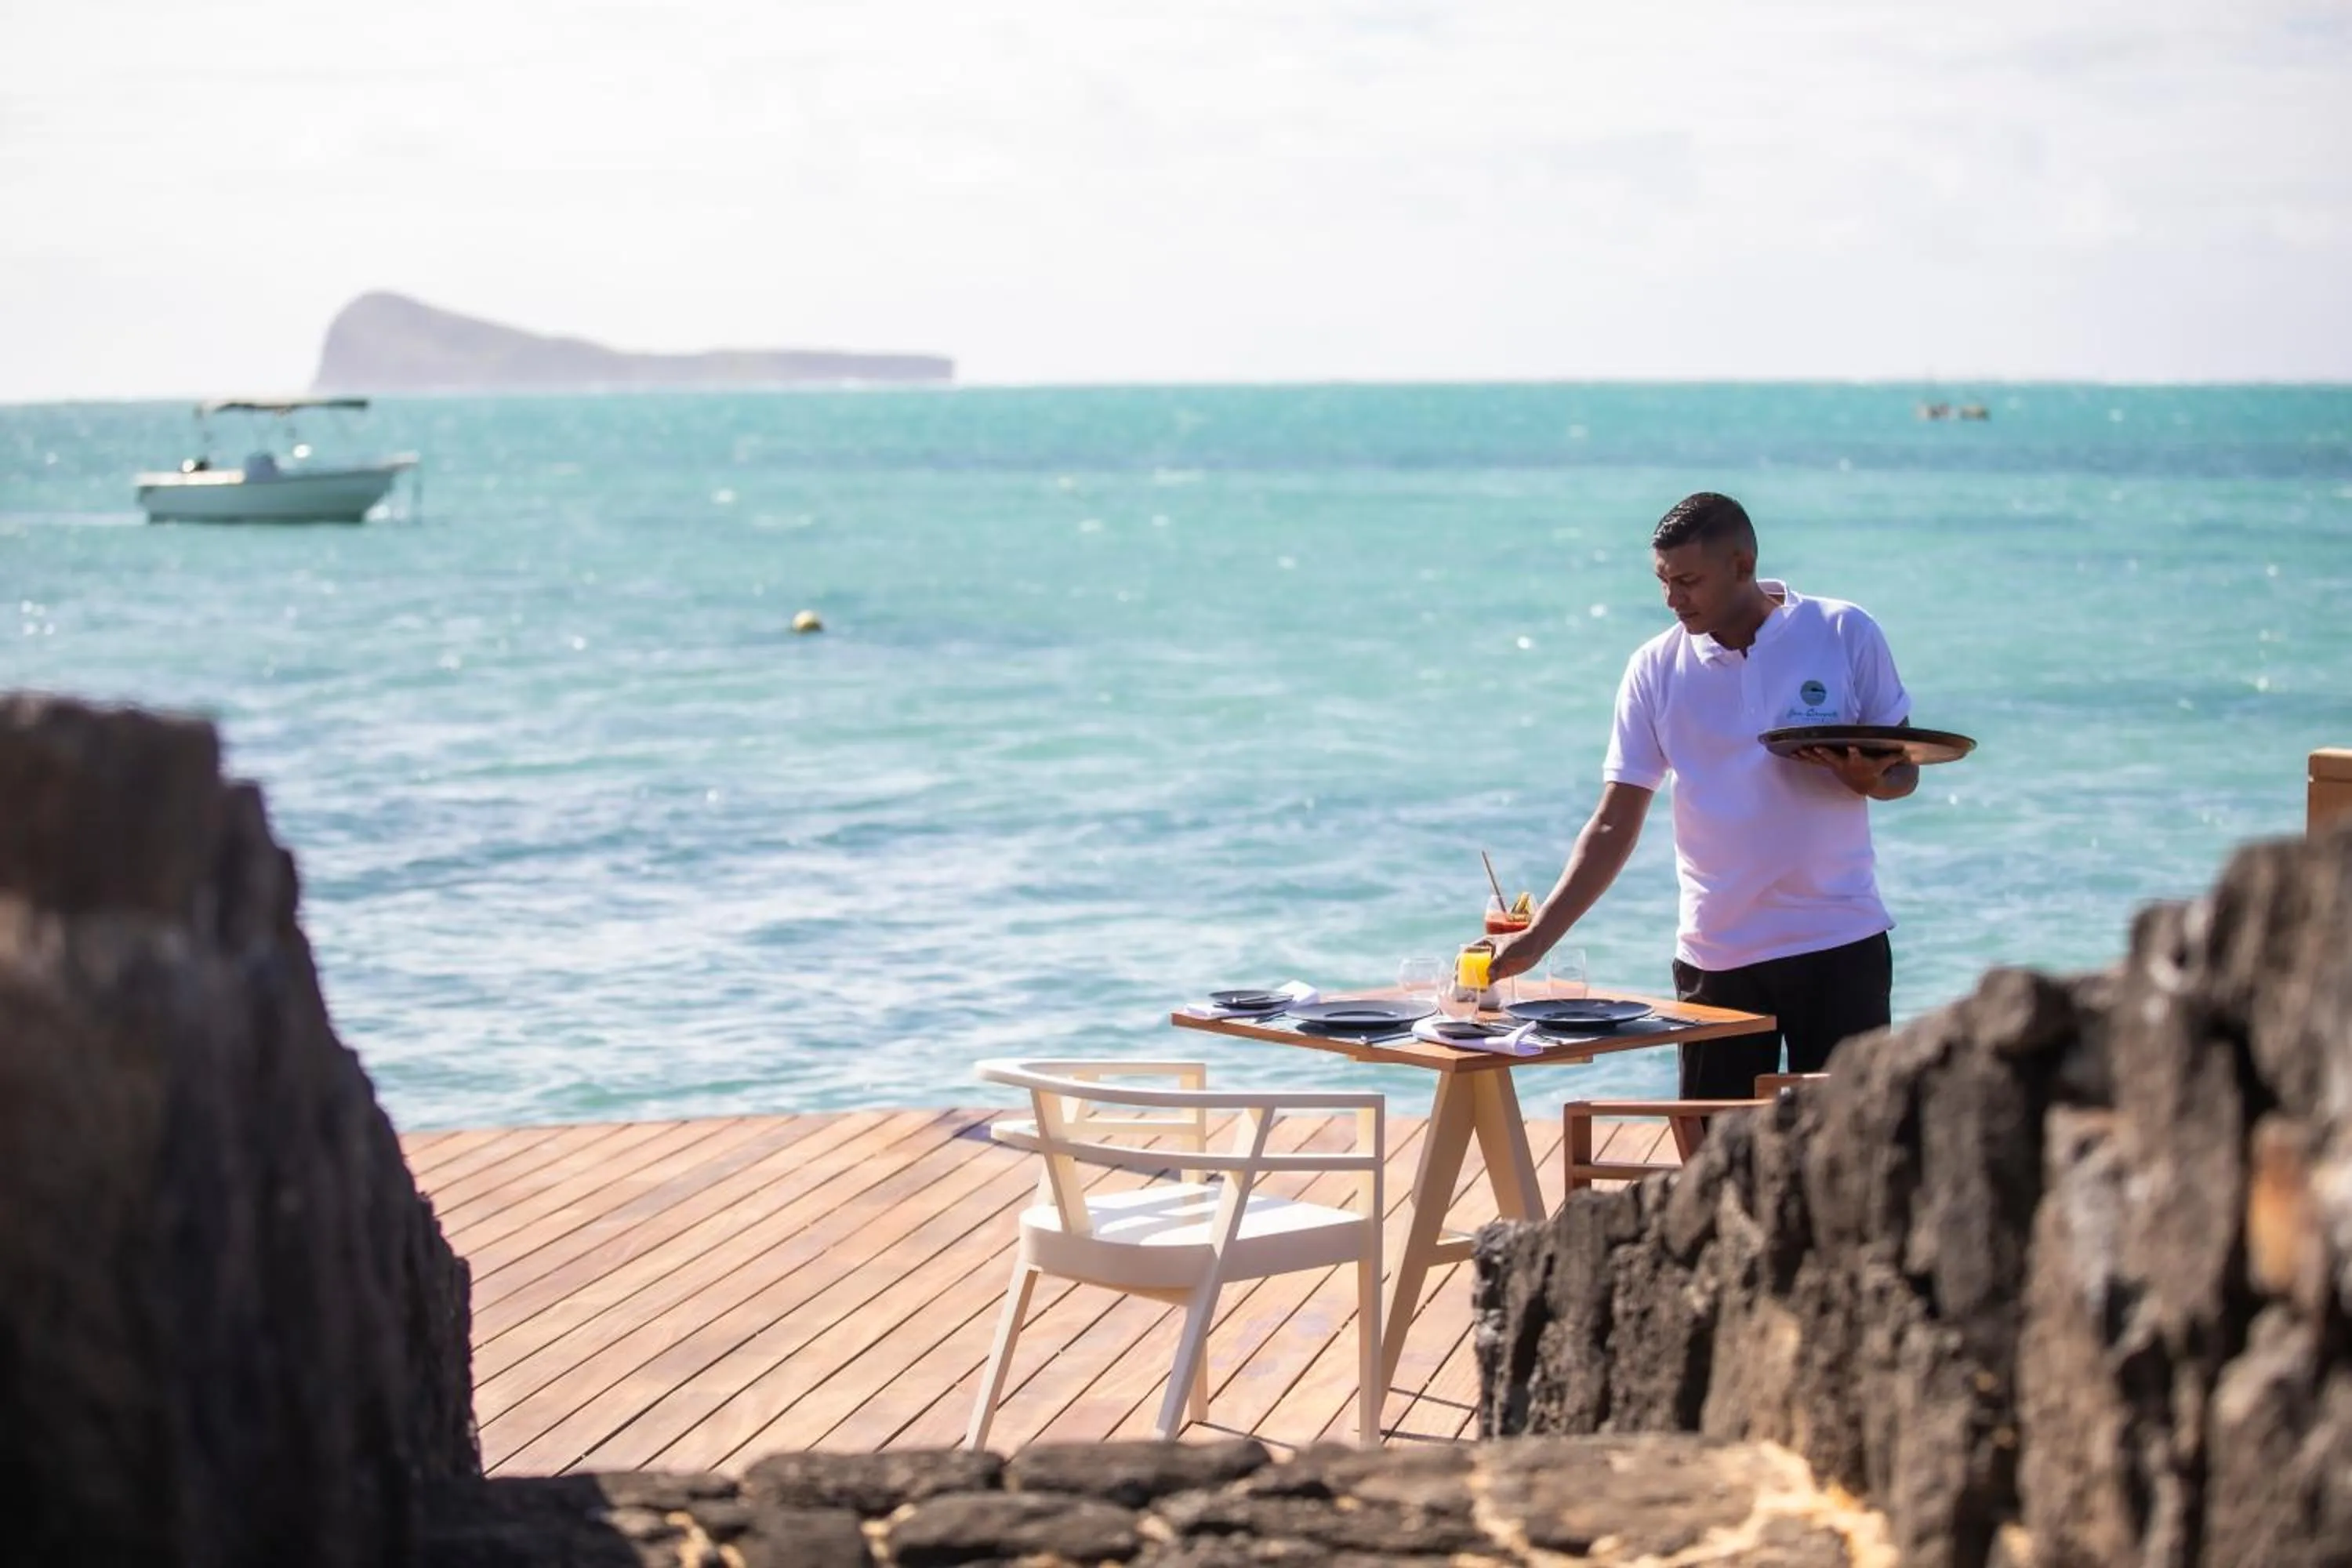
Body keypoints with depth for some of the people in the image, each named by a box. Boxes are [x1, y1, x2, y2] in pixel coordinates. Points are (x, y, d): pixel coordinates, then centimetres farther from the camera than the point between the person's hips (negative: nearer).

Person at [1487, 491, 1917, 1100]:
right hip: (1715, 954, 2)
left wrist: (1866, 778, -20)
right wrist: (1537, 938, -8)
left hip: (1838, 941, -1)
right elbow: (1614, 825, 1)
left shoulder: (1846, 636, -3)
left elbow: (1903, 770, 5)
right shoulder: (1655, 669, 1)